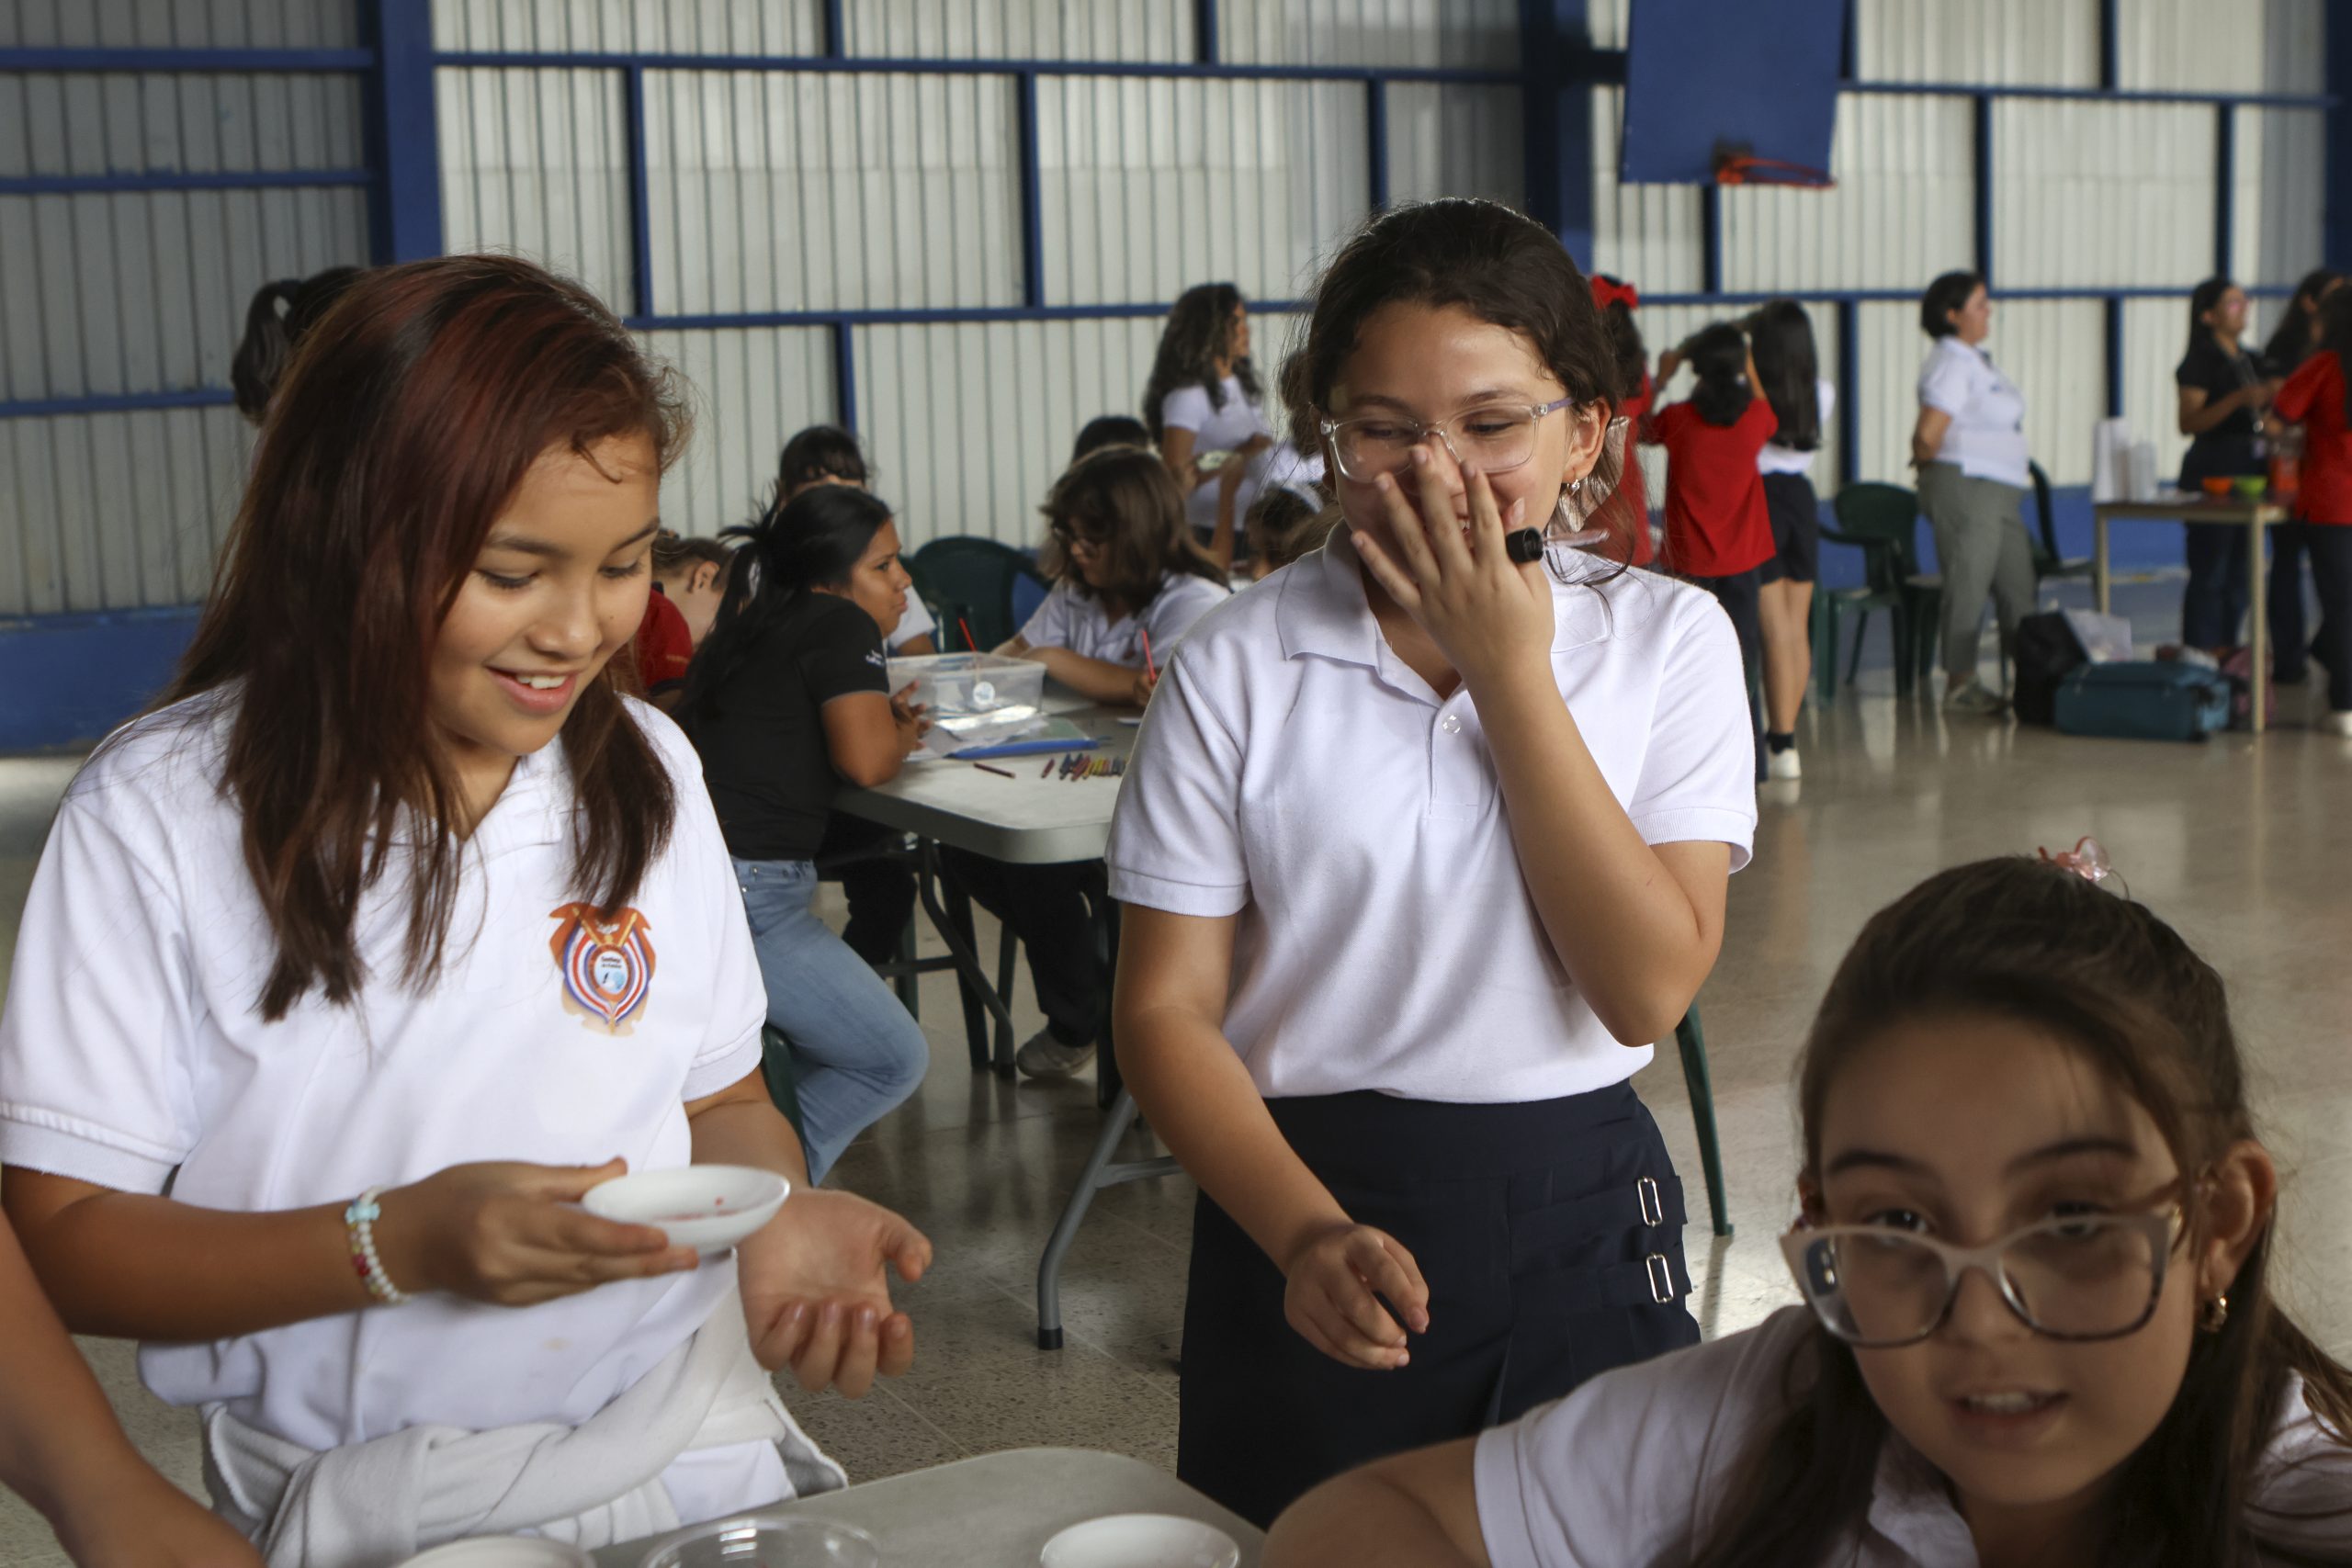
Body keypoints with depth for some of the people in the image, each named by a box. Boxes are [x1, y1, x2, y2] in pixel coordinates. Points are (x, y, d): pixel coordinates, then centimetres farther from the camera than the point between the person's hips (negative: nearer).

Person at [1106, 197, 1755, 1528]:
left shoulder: (1668, 641, -3)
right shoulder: (1238, 669, -6)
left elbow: (1649, 987, -13)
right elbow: (1167, 1010, -7)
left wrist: (1509, 669, -16)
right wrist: (1309, 1239, -22)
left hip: (1580, 1221, 1)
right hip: (1309, 1212, -1)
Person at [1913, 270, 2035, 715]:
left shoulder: (1976, 360, 16)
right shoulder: (1950, 364, -15)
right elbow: (1927, 435, -22)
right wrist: (1927, 461, -4)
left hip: (2001, 493, 10)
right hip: (1964, 489, -10)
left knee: (2018, 586, 12)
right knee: (1967, 587, -4)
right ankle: (1960, 683, 4)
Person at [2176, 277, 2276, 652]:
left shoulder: (2249, 361, 16)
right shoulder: (2200, 362, -8)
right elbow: (2188, 424, -17)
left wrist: (2273, 397, 2)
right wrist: (2239, 399, -26)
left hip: (2251, 468, 8)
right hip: (2213, 470, -8)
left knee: (2239, 572, 9)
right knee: (2209, 573, -8)